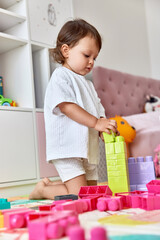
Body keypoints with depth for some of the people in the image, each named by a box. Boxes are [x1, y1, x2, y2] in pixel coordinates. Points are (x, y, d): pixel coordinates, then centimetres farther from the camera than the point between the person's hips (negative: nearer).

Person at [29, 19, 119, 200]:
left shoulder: (87, 84, 22)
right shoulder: (60, 76, -5)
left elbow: (98, 111, 19)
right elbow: (66, 106, -18)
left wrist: (105, 128, -3)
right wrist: (96, 123, -21)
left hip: (87, 149, 9)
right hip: (67, 148, -9)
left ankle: (50, 184, 25)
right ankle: (42, 189, 8)